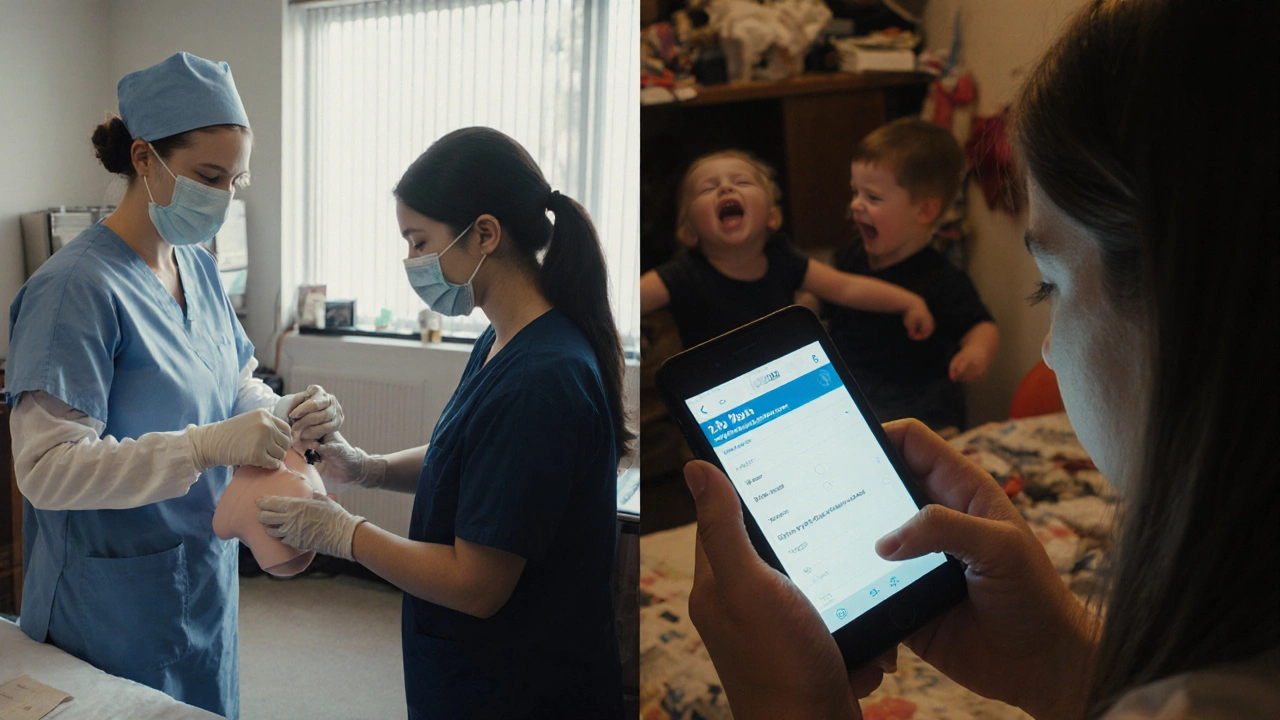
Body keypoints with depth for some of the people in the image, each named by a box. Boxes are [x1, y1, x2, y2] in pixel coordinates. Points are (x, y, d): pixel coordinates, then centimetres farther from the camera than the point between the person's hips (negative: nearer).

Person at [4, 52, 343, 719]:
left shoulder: (198, 266, 3)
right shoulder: (75, 287, -21)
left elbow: (236, 387, 9)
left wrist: (288, 413, -12)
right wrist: (205, 446, -36)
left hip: (207, 575, 7)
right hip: (116, 602, -7)